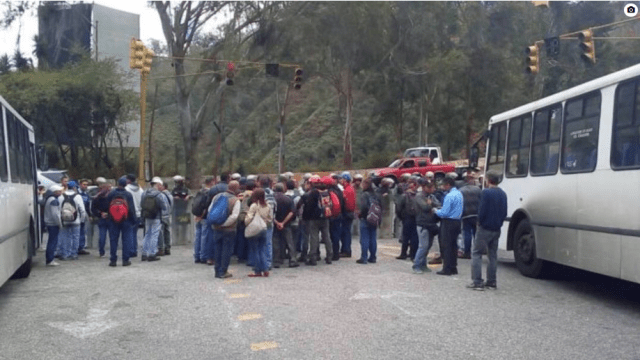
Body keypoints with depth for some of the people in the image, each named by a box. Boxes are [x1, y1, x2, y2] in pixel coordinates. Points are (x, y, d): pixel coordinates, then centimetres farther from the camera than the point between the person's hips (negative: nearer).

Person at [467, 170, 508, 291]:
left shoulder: (486, 192, -14)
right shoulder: (502, 194, 9)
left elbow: (482, 210, -17)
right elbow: (504, 212, 10)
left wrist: (479, 221, -2)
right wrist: (499, 222, 15)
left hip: (485, 228, -7)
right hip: (496, 229, 7)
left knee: (476, 253, -1)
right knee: (493, 255, 13)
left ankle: (477, 282, -6)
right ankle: (491, 282, 15)